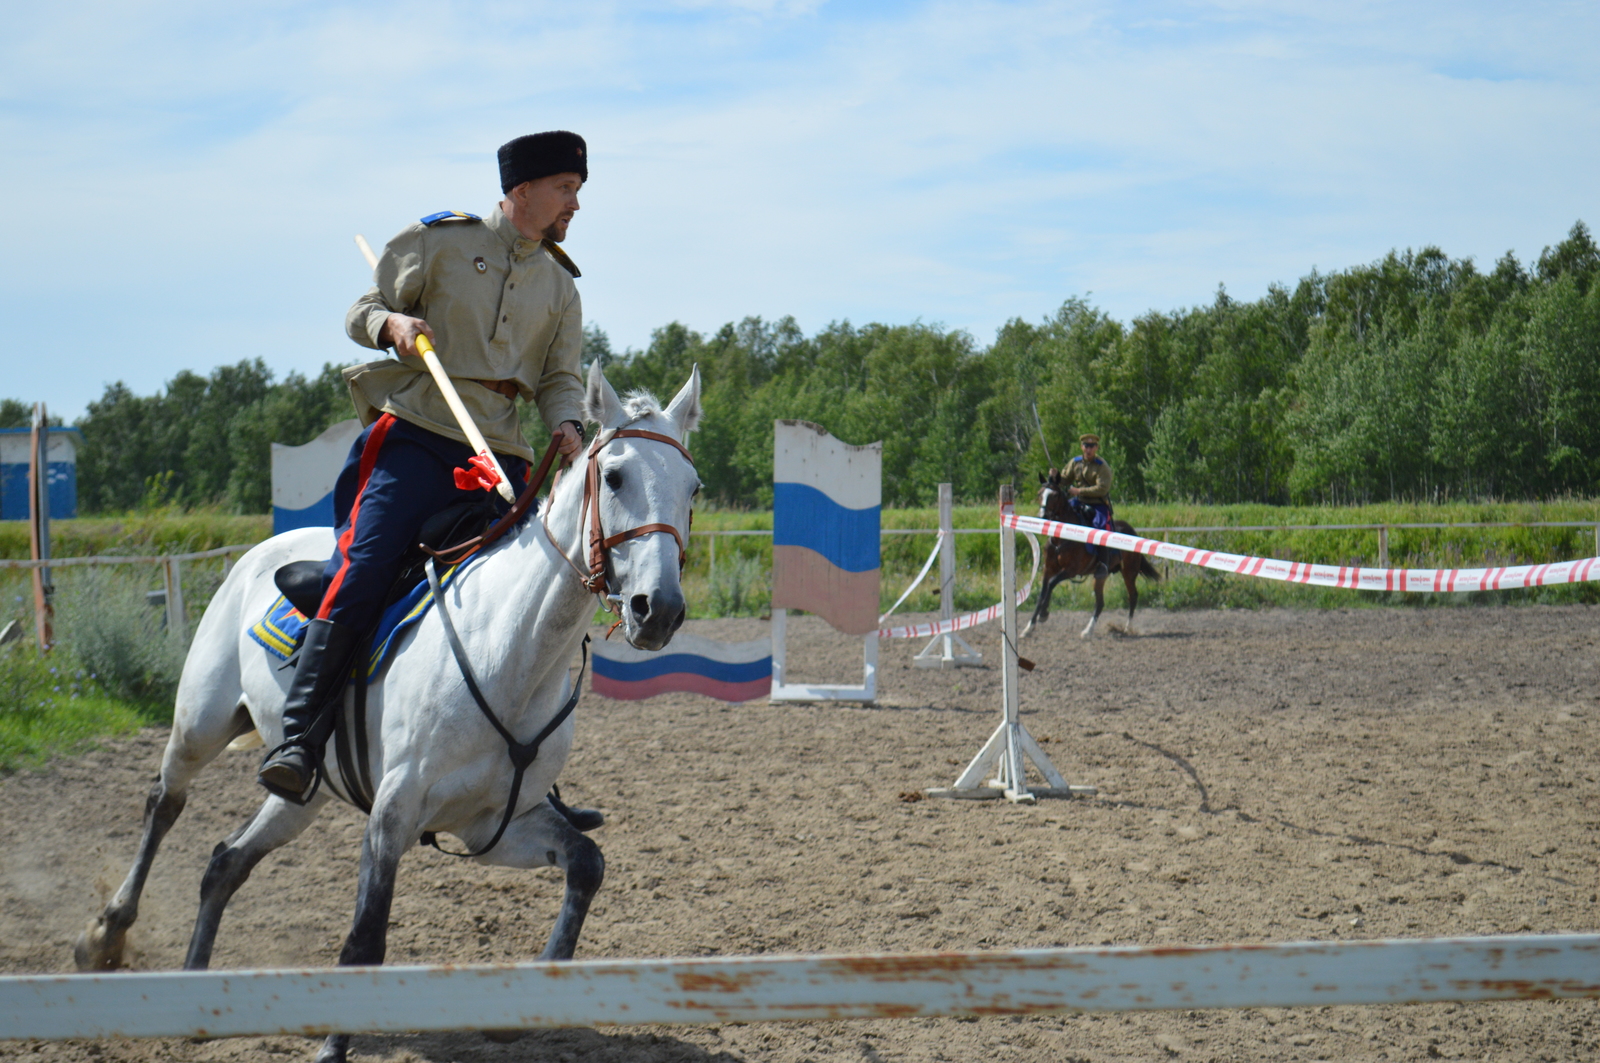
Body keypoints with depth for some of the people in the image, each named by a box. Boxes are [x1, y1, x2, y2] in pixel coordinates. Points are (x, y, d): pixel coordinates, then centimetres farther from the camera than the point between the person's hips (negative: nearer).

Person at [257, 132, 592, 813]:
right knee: (360, 575, -20)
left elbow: (560, 379, 14)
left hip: (498, 457, 4)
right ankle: (298, 739, -17)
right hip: (413, 437, -4)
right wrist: (392, 324, -17)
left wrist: (567, 426, -8)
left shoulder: (561, 286, 17)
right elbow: (360, 313, 6)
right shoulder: (441, 241, 4)